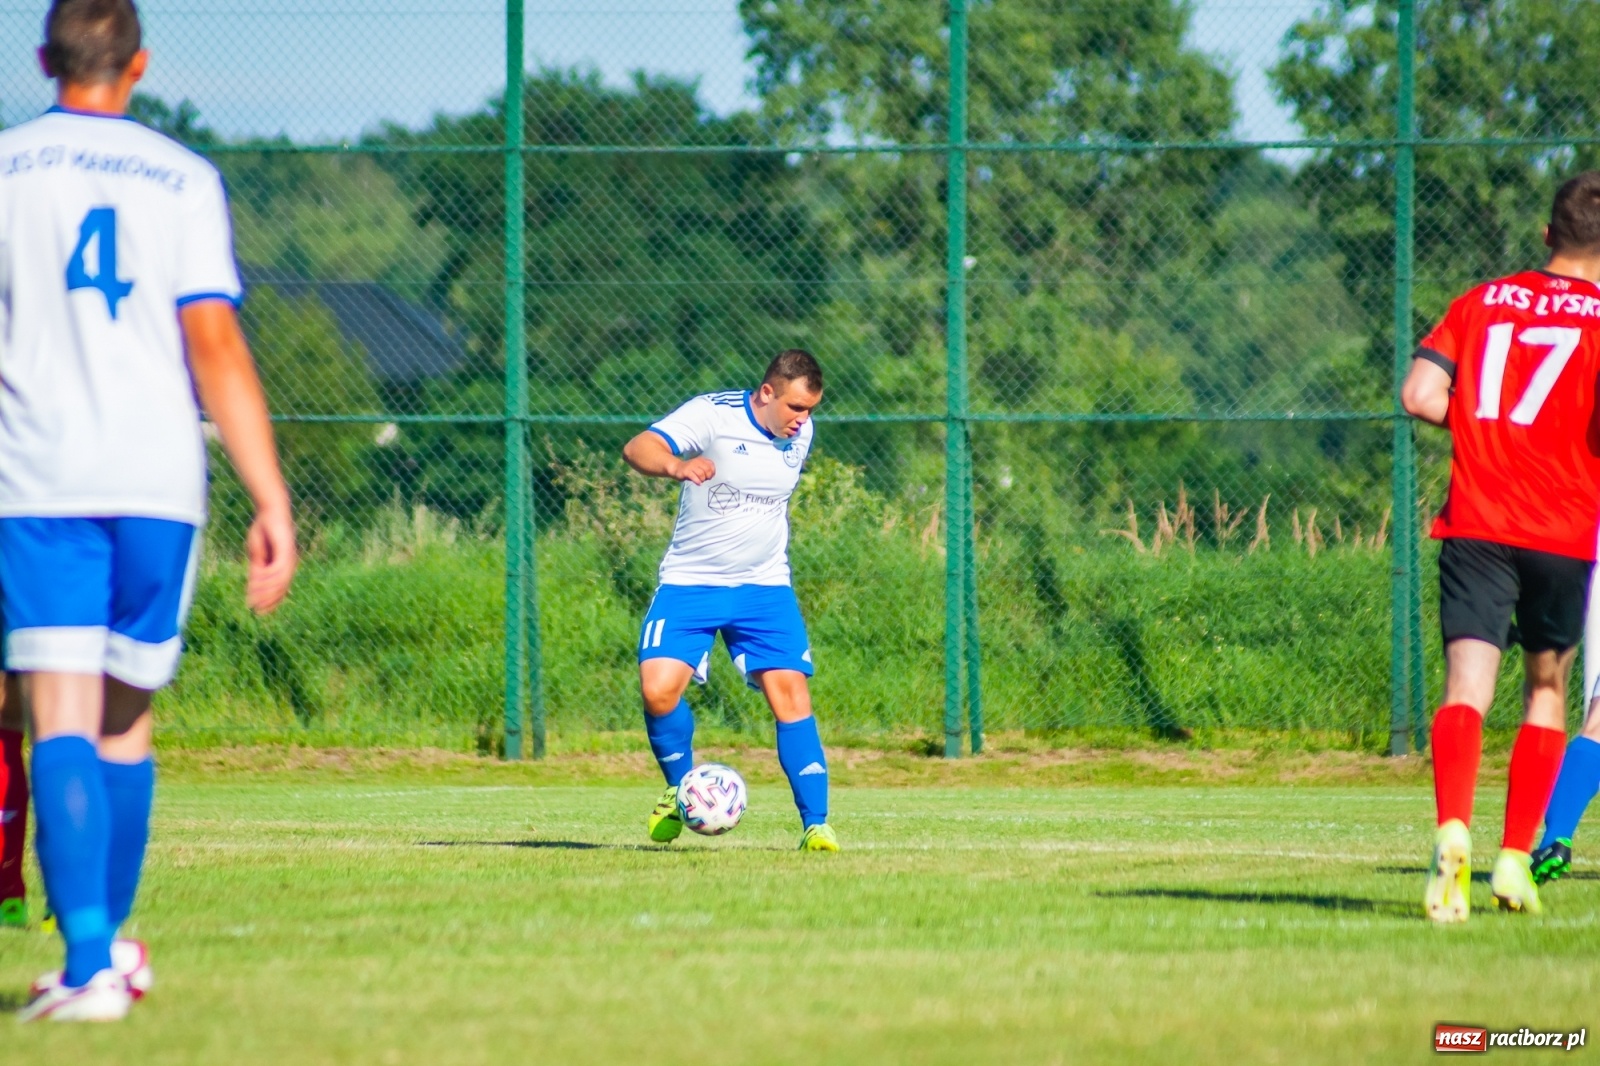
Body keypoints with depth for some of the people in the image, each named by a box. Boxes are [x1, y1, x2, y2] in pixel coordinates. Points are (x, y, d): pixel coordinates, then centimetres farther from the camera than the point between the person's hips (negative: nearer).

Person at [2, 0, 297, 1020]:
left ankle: (90, 967, -21)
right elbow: (215, 344, -3)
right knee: (126, 720, 16)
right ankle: (111, 945, 26)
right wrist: (273, 503, -3)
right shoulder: (184, 179, 5)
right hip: (160, 480, 2)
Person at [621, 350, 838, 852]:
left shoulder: (801, 433, 2)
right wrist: (676, 464, -52)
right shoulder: (713, 415, -16)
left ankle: (816, 825, -8)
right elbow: (637, 449, -32)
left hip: (765, 587, 3)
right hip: (690, 584, -3)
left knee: (790, 692, -11)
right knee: (658, 689, -17)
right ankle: (680, 790, 10)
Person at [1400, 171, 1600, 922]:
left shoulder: (1482, 302, 11)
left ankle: (1452, 828, -34)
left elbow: (1420, 396, 2)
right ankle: (1516, 857, 13)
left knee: (1467, 687, -9)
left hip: (1476, 522, 1)